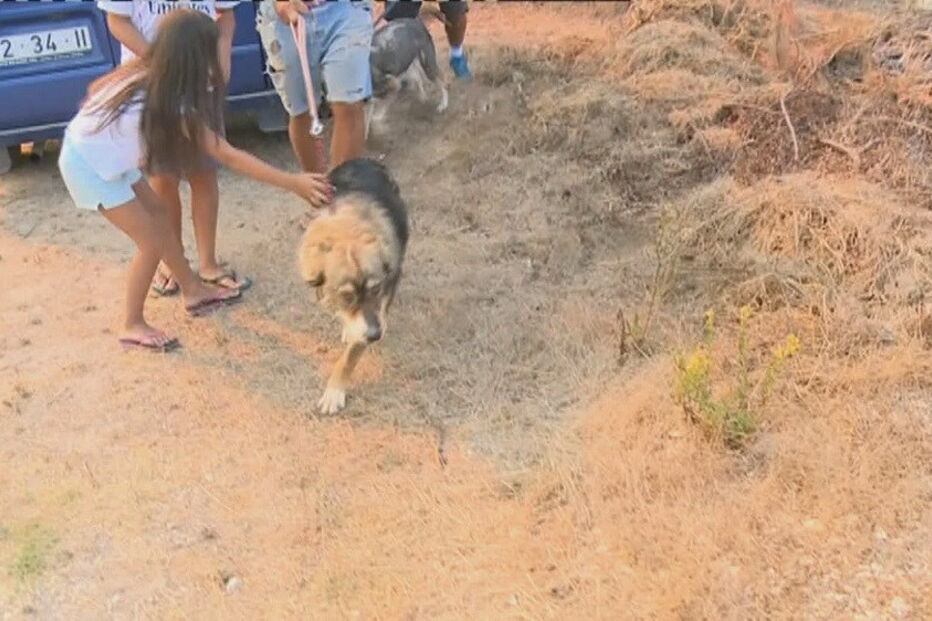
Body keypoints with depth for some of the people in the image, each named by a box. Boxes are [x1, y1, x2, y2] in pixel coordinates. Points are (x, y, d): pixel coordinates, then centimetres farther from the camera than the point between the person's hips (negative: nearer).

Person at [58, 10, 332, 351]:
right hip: (88, 165, -9)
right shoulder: (173, 105, -29)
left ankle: (193, 290, 29)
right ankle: (132, 326, 11)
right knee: (152, 241, -4)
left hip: (103, 152, 9)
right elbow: (229, 157, -30)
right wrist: (294, 182, -31)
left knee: (159, 212, 16)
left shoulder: (146, 73, -6)